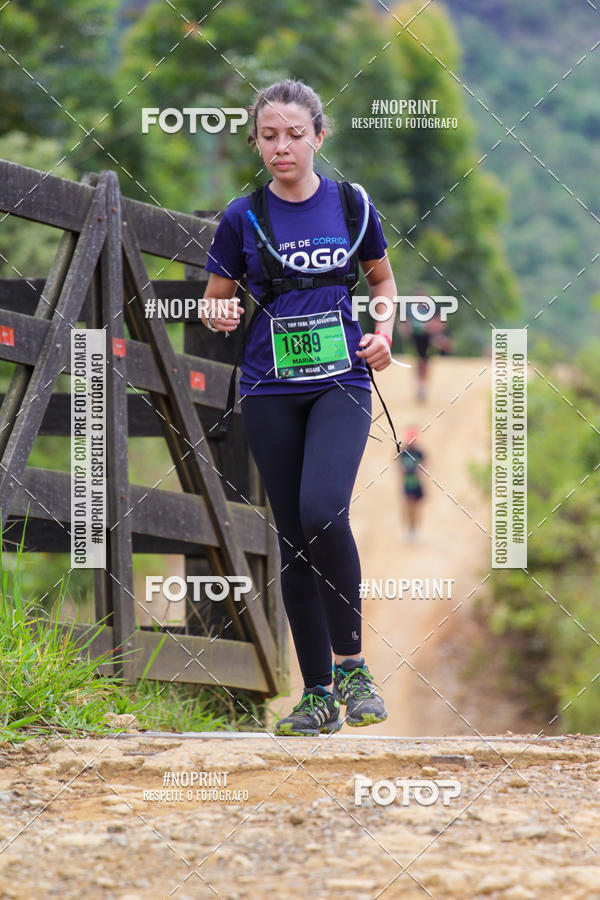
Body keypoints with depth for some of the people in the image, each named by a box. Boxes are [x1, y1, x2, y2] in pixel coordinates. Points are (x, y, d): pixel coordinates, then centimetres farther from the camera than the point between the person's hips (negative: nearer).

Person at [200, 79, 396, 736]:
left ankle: (350, 662, -7)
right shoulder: (243, 217, 1)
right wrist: (220, 316, -14)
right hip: (270, 394, 2)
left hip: (341, 385, -1)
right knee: (293, 536, 3)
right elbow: (215, 301, 9)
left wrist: (384, 331, -1)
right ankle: (317, 693, 11)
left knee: (323, 510, -24)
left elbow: (382, 279, 18)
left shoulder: (350, 205, 2)